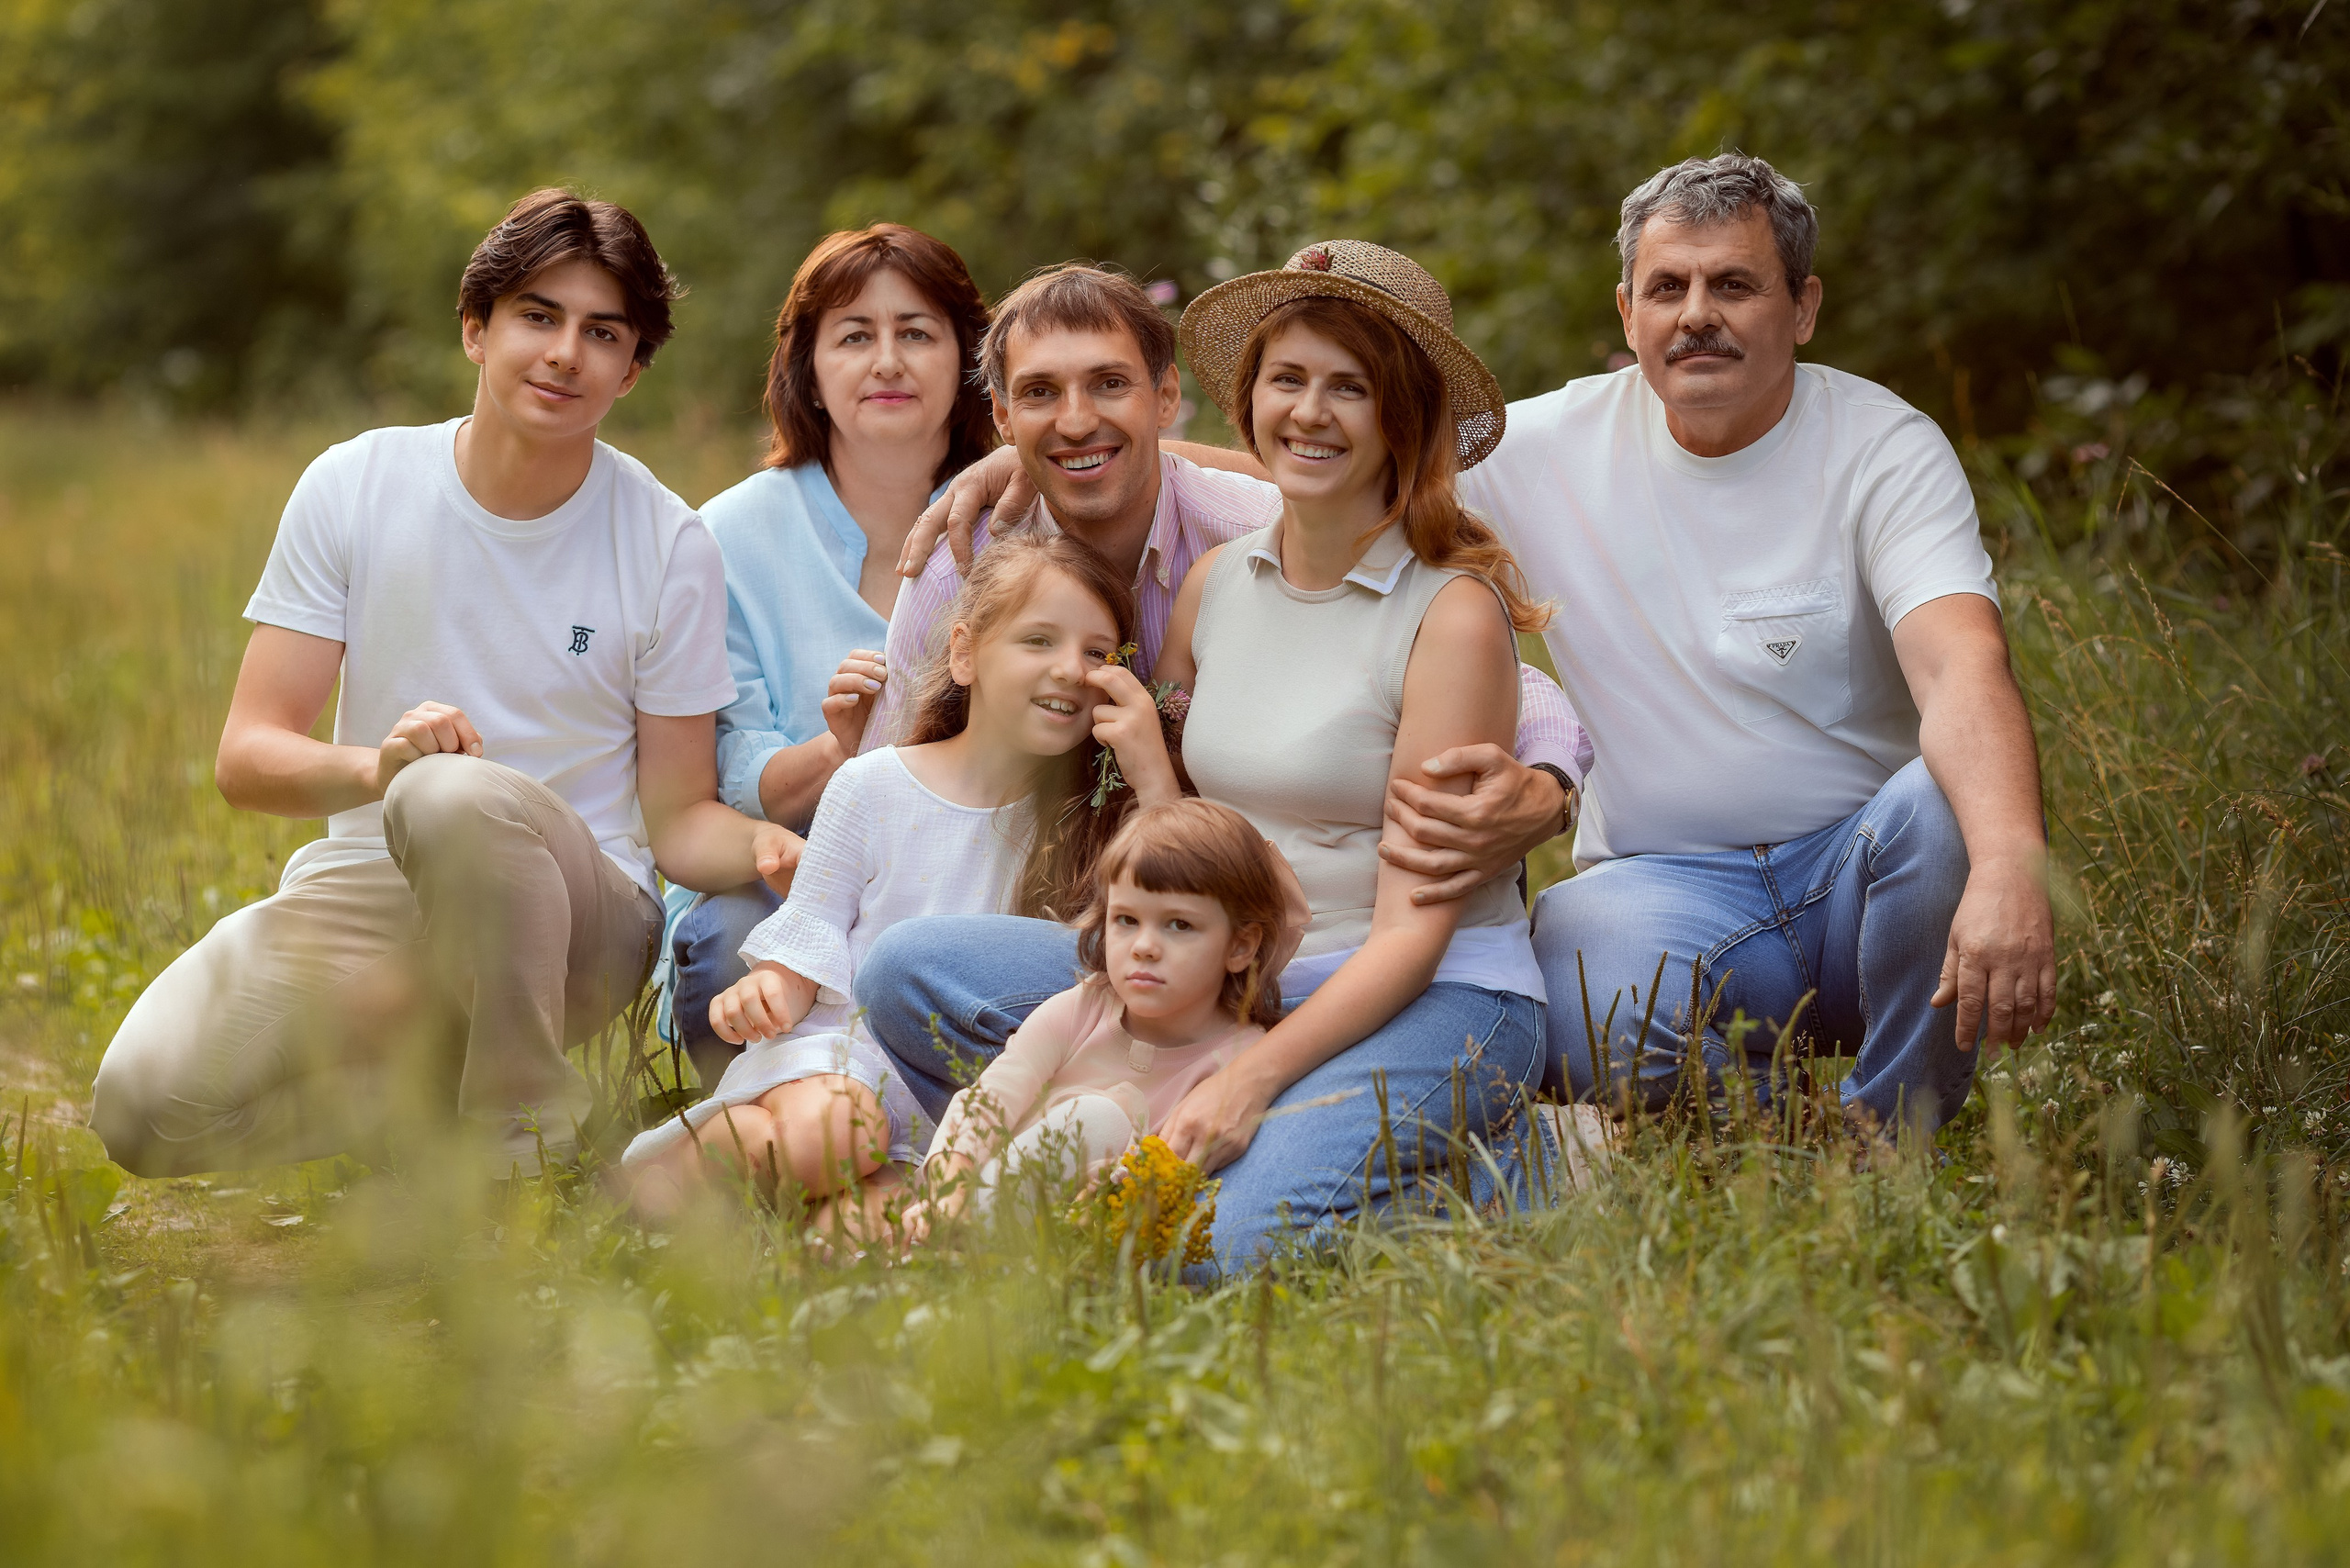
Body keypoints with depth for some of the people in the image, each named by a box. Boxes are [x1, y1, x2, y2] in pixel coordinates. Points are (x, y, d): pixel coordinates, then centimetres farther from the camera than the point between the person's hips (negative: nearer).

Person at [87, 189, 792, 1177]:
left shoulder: (669, 546, -3)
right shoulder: (353, 486, -1)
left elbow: (679, 816, 0)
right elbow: (246, 759, -5)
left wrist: (765, 846, -25)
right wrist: (373, 765, -28)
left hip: (569, 915, -2)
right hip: (358, 896, 2)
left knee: (457, 797, -38)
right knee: (146, 1108, -25)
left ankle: (526, 1140, -19)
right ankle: (437, 1061, 3)